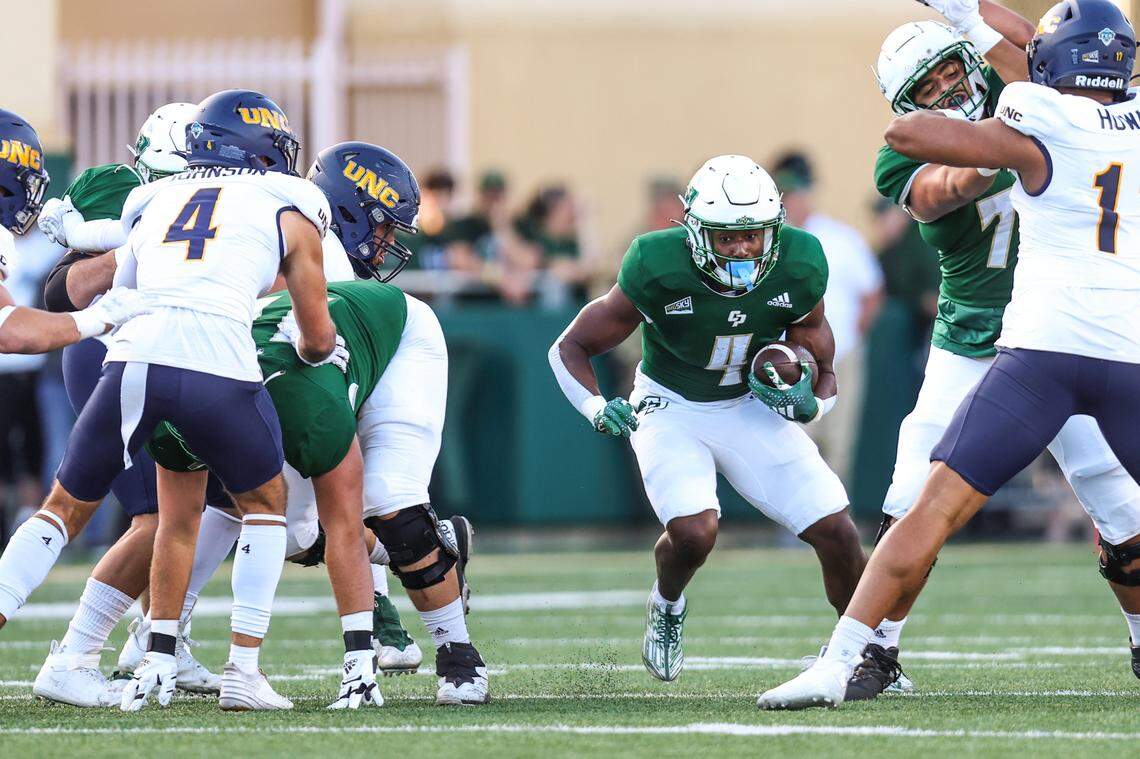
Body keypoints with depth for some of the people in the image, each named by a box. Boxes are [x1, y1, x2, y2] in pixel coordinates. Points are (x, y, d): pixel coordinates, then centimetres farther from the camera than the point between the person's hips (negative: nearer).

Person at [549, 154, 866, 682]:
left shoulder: (798, 271, -18)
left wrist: (807, 402, -25)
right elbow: (571, 348, -13)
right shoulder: (660, 270, -26)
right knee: (693, 531, -27)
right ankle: (666, 608, 9)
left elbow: (823, 373, -2)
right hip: (671, 408, -3)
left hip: (751, 408, 3)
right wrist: (597, 409, -30)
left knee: (835, 530, -8)